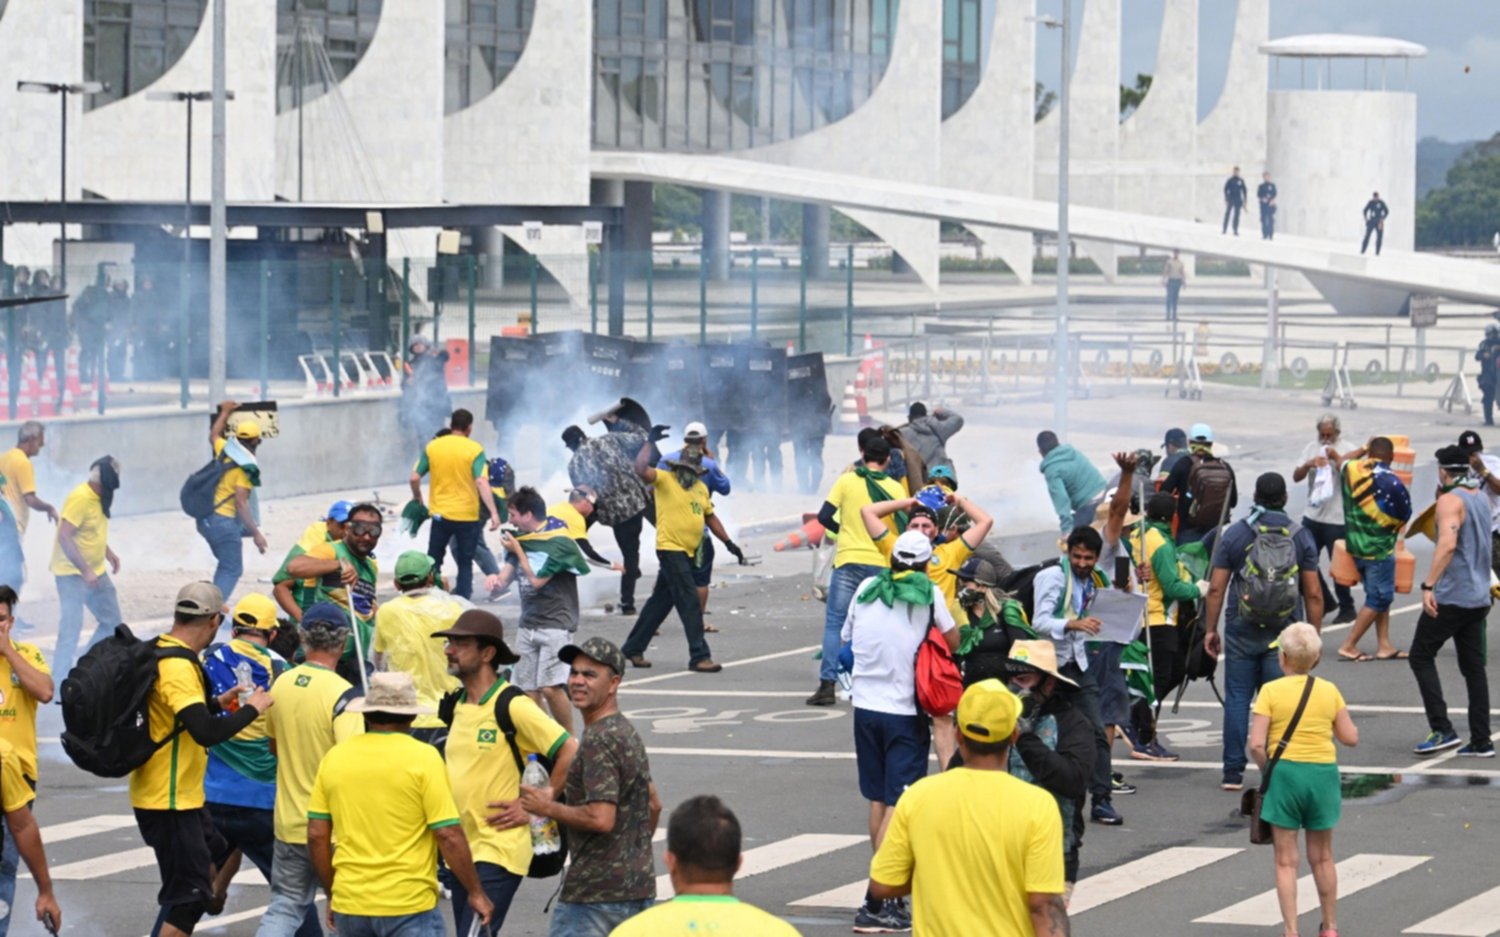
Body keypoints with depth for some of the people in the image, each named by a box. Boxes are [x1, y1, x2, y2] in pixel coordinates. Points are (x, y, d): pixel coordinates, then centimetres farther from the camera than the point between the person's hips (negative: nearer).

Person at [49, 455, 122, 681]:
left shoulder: (100, 497, 4)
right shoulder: (80, 498, -23)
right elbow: (64, 536, -28)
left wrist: (108, 553, 9)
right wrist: (85, 570, -30)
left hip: (96, 571, 9)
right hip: (72, 572, -9)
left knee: (112, 621, 13)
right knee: (71, 627, -10)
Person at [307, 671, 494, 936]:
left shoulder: (335, 757, 5)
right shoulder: (423, 758, -7)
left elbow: (316, 836, 7)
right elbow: (449, 836, -10)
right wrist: (476, 894, 0)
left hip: (349, 905, 4)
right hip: (409, 905, -4)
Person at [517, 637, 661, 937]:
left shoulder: (598, 740, -16)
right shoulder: (627, 731, 16)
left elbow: (601, 818, -25)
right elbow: (653, 804, 24)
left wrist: (548, 807, -12)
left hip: (596, 894, -10)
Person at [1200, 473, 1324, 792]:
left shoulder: (1234, 534, 0)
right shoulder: (1301, 537, 1)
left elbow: (1216, 588, -1)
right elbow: (1313, 593, 1)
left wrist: (1210, 628, 8)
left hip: (1242, 632, 0)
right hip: (1285, 634, 0)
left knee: (1237, 699, 5)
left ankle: (1233, 772, 5)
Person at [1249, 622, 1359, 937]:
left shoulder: (1271, 691, -8)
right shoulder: (1329, 691, 0)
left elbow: (1256, 744, -14)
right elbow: (1350, 738, 3)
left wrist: (1267, 770, 2)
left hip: (1285, 772, -3)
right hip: (1323, 772, 3)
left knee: (1286, 860, 4)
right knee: (1322, 858, 17)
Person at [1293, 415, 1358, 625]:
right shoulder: (1312, 448, 7)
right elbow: (1296, 476, 1)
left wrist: (1336, 457, -21)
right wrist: (1309, 464, -18)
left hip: (1337, 519, -5)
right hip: (1313, 516, 5)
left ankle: (1346, 608, 16)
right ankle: (1326, 601, 26)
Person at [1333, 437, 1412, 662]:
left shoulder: (1352, 470, -3)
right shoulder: (1391, 481, -18)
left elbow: (1343, 461, 23)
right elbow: (1404, 515, -9)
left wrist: (1364, 448, 34)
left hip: (1355, 544, 7)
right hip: (1379, 547, -7)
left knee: (1380, 595, 16)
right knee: (1379, 599, 0)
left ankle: (1384, 645, 14)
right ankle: (1348, 646, -3)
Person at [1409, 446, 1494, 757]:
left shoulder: (1450, 500, -13)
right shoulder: (1481, 499, 13)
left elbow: (1447, 544, -26)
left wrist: (1429, 586, -28)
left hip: (1451, 595, -8)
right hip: (1479, 597, 8)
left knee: (1421, 656, 1)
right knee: (1474, 667, 10)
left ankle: (1442, 730, -9)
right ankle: (1481, 741, 7)